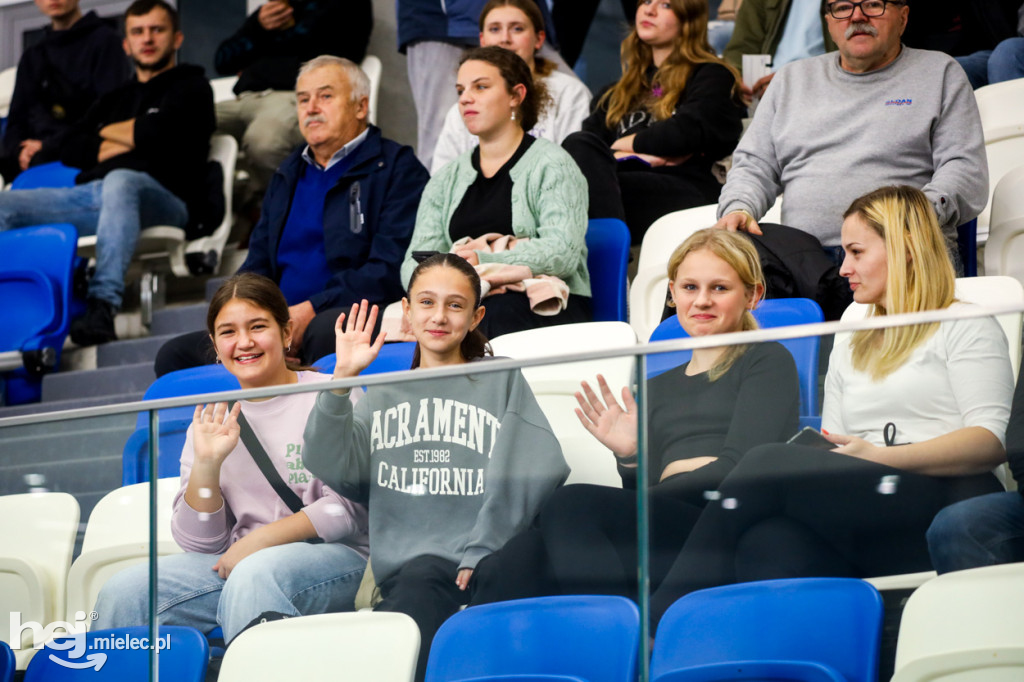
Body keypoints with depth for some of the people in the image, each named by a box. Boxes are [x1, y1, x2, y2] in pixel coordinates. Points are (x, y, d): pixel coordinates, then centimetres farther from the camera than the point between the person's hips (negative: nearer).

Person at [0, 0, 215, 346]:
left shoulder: (191, 87, 16)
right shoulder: (116, 99, 33)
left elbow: (158, 132, -4)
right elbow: (70, 149, 19)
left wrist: (110, 133, 13)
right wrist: (120, 145, 2)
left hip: (164, 196, -6)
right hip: (91, 194, 6)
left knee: (120, 181, -43)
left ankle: (102, 305, -57)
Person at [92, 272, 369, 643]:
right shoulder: (212, 422, 13)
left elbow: (350, 508, -6)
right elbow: (200, 543, 7)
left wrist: (259, 541, -12)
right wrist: (206, 463, -8)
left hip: (334, 558, -5)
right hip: (235, 564, 5)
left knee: (253, 575, -38)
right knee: (122, 592, -17)